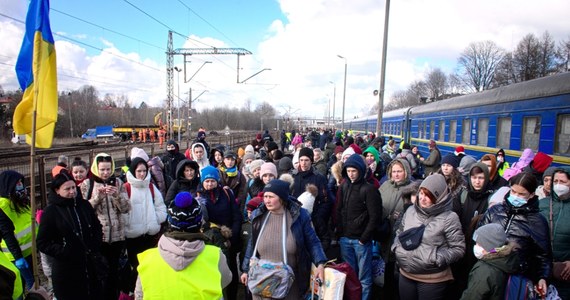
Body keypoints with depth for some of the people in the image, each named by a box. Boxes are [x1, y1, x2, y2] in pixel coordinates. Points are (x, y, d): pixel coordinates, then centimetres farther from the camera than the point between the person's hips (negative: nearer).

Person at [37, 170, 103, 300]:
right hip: (67, 269, -4)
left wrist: (96, 245, 1)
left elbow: (97, 227, 16)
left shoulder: (84, 205, 4)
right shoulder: (50, 211, -8)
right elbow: (42, 243, -6)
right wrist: (63, 252, -16)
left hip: (91, 265, 4)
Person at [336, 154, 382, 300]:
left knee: (363, 276, 6)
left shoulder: (369, 189, -10)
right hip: (344, 239, 5)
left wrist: (364, 238, -12)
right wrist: (339, 232, 3)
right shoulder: (344, 187, 6)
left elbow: (375, 216, -12)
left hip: (361, 240, -5)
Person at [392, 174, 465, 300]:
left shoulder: (449, 218, -13)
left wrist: (435, 258, -20)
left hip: (432, 280, -4)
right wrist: (397, 247, -1)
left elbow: (458, 248, -11)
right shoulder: (410, 211, 2)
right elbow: (399, 233, 16)